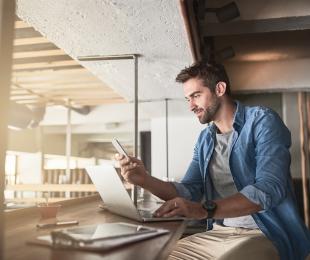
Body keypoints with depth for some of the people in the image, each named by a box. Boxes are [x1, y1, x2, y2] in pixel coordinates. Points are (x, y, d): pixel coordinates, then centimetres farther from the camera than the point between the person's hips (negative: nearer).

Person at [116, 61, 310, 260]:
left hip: (266, 235, -5)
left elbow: (269, 189, -21)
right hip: (218, 234, 6)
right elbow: (188, 192, 8)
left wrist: (206, 209, -32)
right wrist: (146, 180, -10)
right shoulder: (205, 139, 12)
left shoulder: (262, 121, -9)